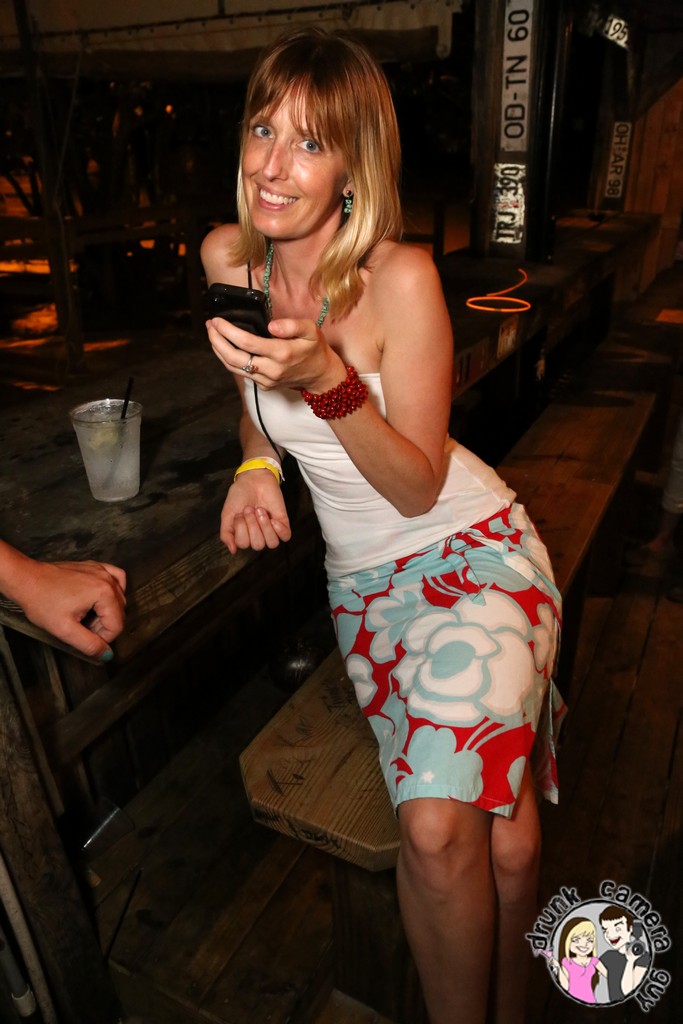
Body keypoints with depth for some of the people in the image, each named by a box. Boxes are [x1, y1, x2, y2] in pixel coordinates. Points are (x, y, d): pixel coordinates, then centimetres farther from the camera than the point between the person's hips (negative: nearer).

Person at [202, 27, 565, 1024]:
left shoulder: (402, 277, -16)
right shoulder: (227, 255, -1)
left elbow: (418, 487, -14)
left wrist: (327, 381, -29)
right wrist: (257, 463, -5)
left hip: (472, 550, -3)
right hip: (363, 579, 4)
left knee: (441, 825, -19)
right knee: (497, 835, -9)